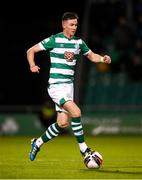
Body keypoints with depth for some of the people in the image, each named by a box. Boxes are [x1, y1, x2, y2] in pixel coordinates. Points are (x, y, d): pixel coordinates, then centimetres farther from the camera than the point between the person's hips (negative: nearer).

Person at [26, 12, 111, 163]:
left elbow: (91, 55, 21)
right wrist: (32, 66, -18)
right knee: (76, 112, -23)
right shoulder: (54, 40, -8)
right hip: (56, 86, -7)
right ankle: (83, 148, -12)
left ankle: (38, 142, 27)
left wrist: (102, 58, 0)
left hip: (69, 86, 7)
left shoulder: (79, 42, 8)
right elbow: (30, 51, -1)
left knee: (63, 123, 6)